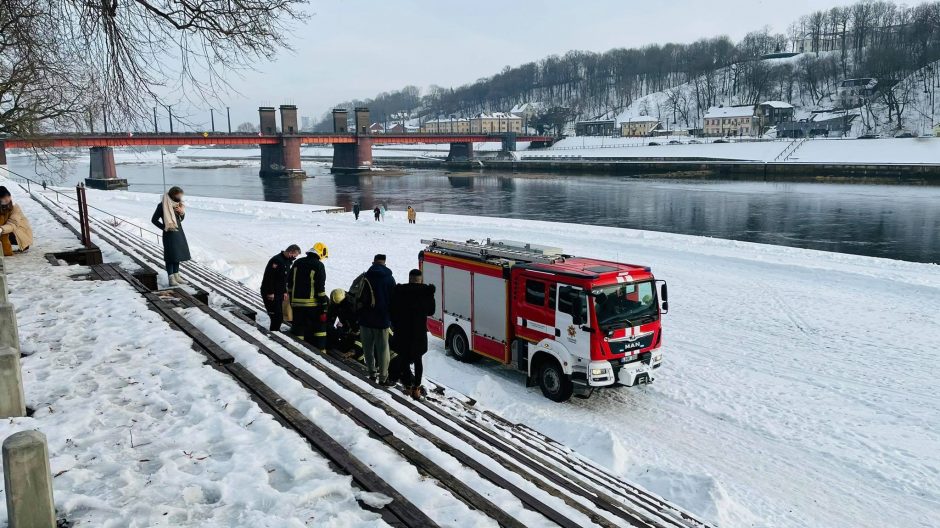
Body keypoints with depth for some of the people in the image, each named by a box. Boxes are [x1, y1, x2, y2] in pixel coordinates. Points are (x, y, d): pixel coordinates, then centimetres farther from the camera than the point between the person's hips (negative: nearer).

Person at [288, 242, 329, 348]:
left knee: (299, 329, 12)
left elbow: (289, 283, 15)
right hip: (312, 304, -5)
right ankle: (320, 351, 6)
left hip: (296, 303, 5)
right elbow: (321, 288, -12)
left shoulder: (297, 263, 11)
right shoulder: (319, 265, -8)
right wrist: (323, 309, -10)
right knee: (320, 326, 10)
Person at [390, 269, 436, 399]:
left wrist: (396, 327, 13)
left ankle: (408, 386, 14)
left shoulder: (399, 291, -7)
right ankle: (416, 388, 12)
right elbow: (431, 311, 5)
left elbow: (393, 311, -1)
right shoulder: (426, 292, -8)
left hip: (402, 332, -1)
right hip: (419, 332, 1)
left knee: (404, 359, 13)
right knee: (418, 360, 15)